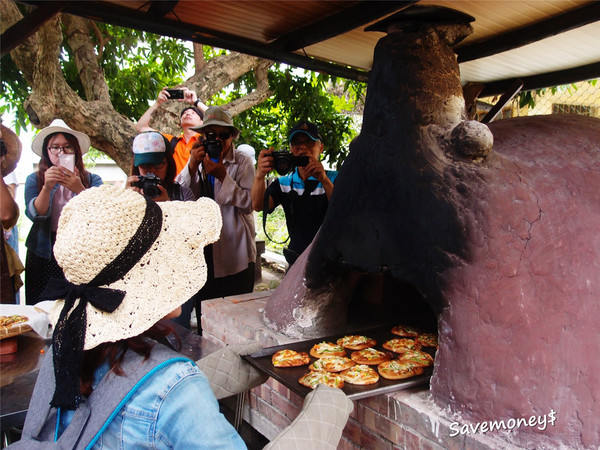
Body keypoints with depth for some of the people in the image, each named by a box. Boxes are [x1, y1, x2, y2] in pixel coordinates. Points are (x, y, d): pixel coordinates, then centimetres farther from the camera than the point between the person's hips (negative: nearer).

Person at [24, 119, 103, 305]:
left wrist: (80, 190, -24)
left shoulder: (92, 180, 6)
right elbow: (35, 214, -6)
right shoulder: (34, 180, 9)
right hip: (44, 256, 1)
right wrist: (47, 187, -21)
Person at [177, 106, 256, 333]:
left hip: (236, 258, -3)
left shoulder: (242, 163, 0)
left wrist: (222, 176, -18)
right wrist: (192, 167, -13)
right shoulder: (196, 160, 11)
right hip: (202, 255, 3)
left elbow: (249, 203, -12)